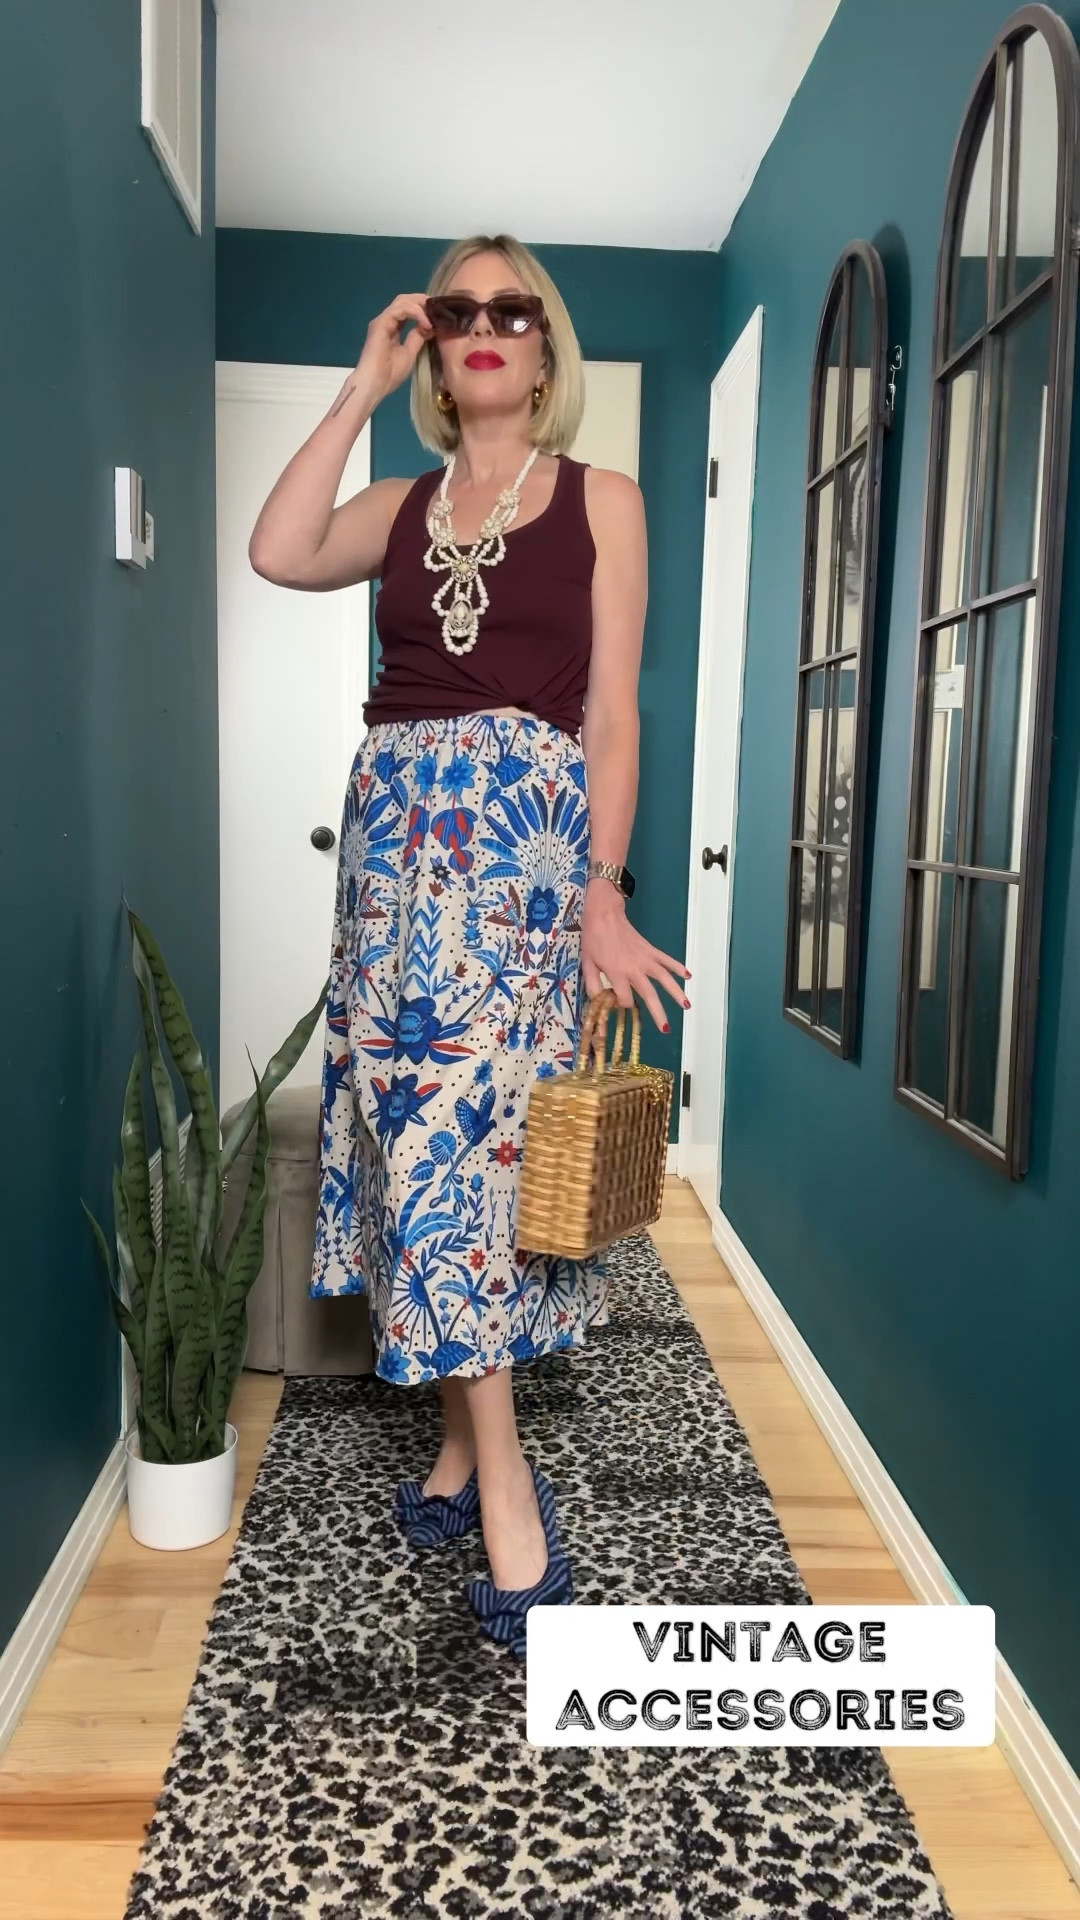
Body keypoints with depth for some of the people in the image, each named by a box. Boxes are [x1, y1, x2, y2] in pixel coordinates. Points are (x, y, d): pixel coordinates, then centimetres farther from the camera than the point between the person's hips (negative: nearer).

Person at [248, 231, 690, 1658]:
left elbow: (611, 711, 1)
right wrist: (364, 387, 4)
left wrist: (604, 892, -8)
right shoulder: (403, 505, 18)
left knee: (460, 1118, -12)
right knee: (425, 1124, 3)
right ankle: (479, 1451, 16)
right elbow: (278, 552, -4)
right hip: (397, 828, 4)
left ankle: (490, 1470, 0)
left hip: (528, 834, -4)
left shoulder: (600, 499, 8)